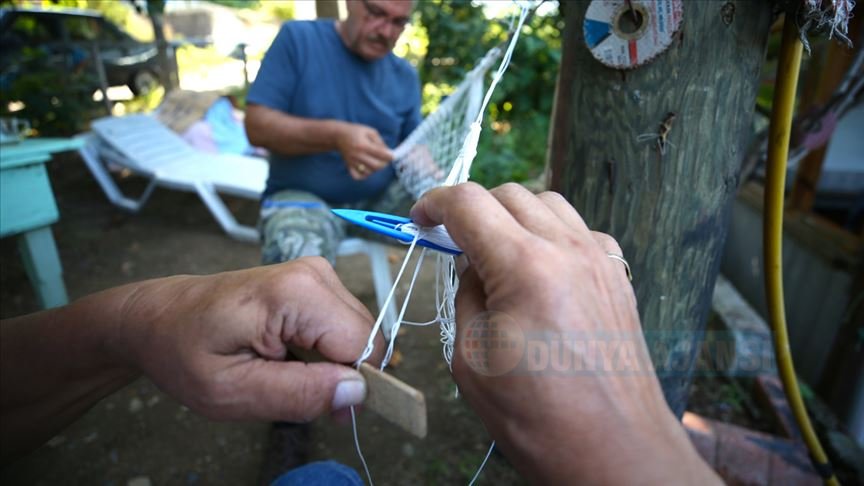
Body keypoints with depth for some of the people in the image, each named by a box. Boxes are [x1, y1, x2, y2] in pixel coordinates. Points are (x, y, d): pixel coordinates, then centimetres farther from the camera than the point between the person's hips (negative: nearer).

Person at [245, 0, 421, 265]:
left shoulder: (405, 76, 7)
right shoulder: (297, 38, -4)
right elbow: (257, 126, -11)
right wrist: (336, 136, -27)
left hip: (381, 198, 4)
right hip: (302, 195, -3)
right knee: (301, 257, -35)